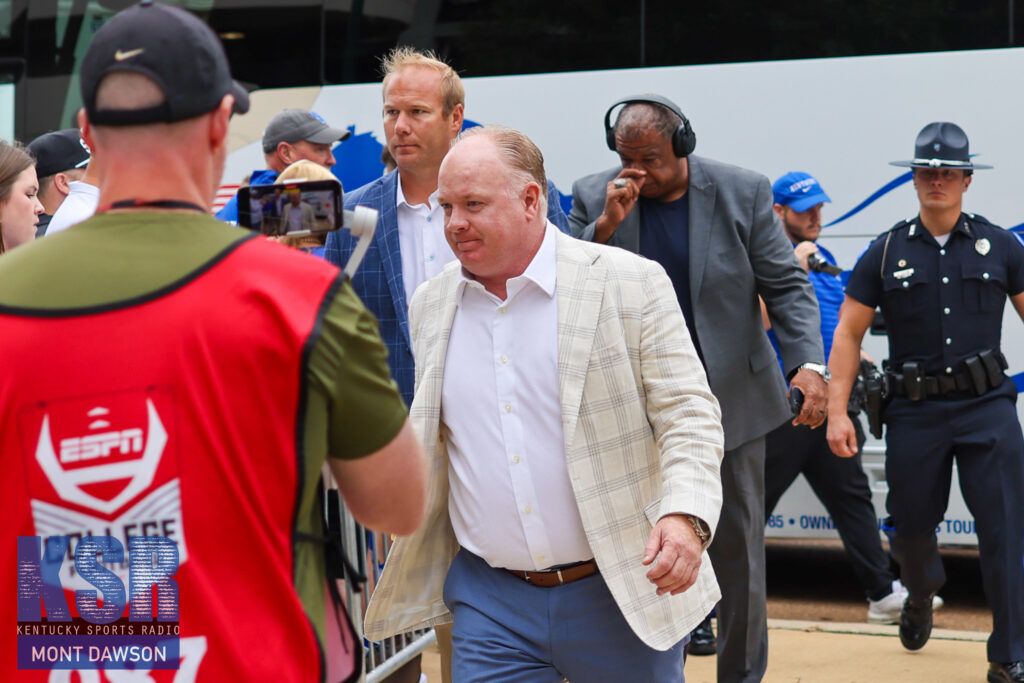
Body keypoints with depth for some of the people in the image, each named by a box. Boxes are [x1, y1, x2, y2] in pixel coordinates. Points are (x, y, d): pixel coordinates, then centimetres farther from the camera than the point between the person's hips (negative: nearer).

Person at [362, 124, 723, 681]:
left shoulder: (632, 284, -6)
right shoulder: (431, 305, 8)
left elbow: (688, 415, -8)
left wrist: (685, 516, -24)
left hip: (623, 592, -3)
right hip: (490, 601, 3)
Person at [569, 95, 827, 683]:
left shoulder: (744, 193, -5)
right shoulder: (594, 198, -2)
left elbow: (786, 286, -4)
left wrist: (808, 363, -19)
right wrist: (605, 226, -21)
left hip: (732, 402, -1)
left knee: (738, 547, 7)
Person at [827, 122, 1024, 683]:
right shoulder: (886, 252, 5)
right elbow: (848, 332, 6)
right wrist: (837, 410, -3)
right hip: (915, 411, 1)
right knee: (910, 526, 11)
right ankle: (921, 594, 45)